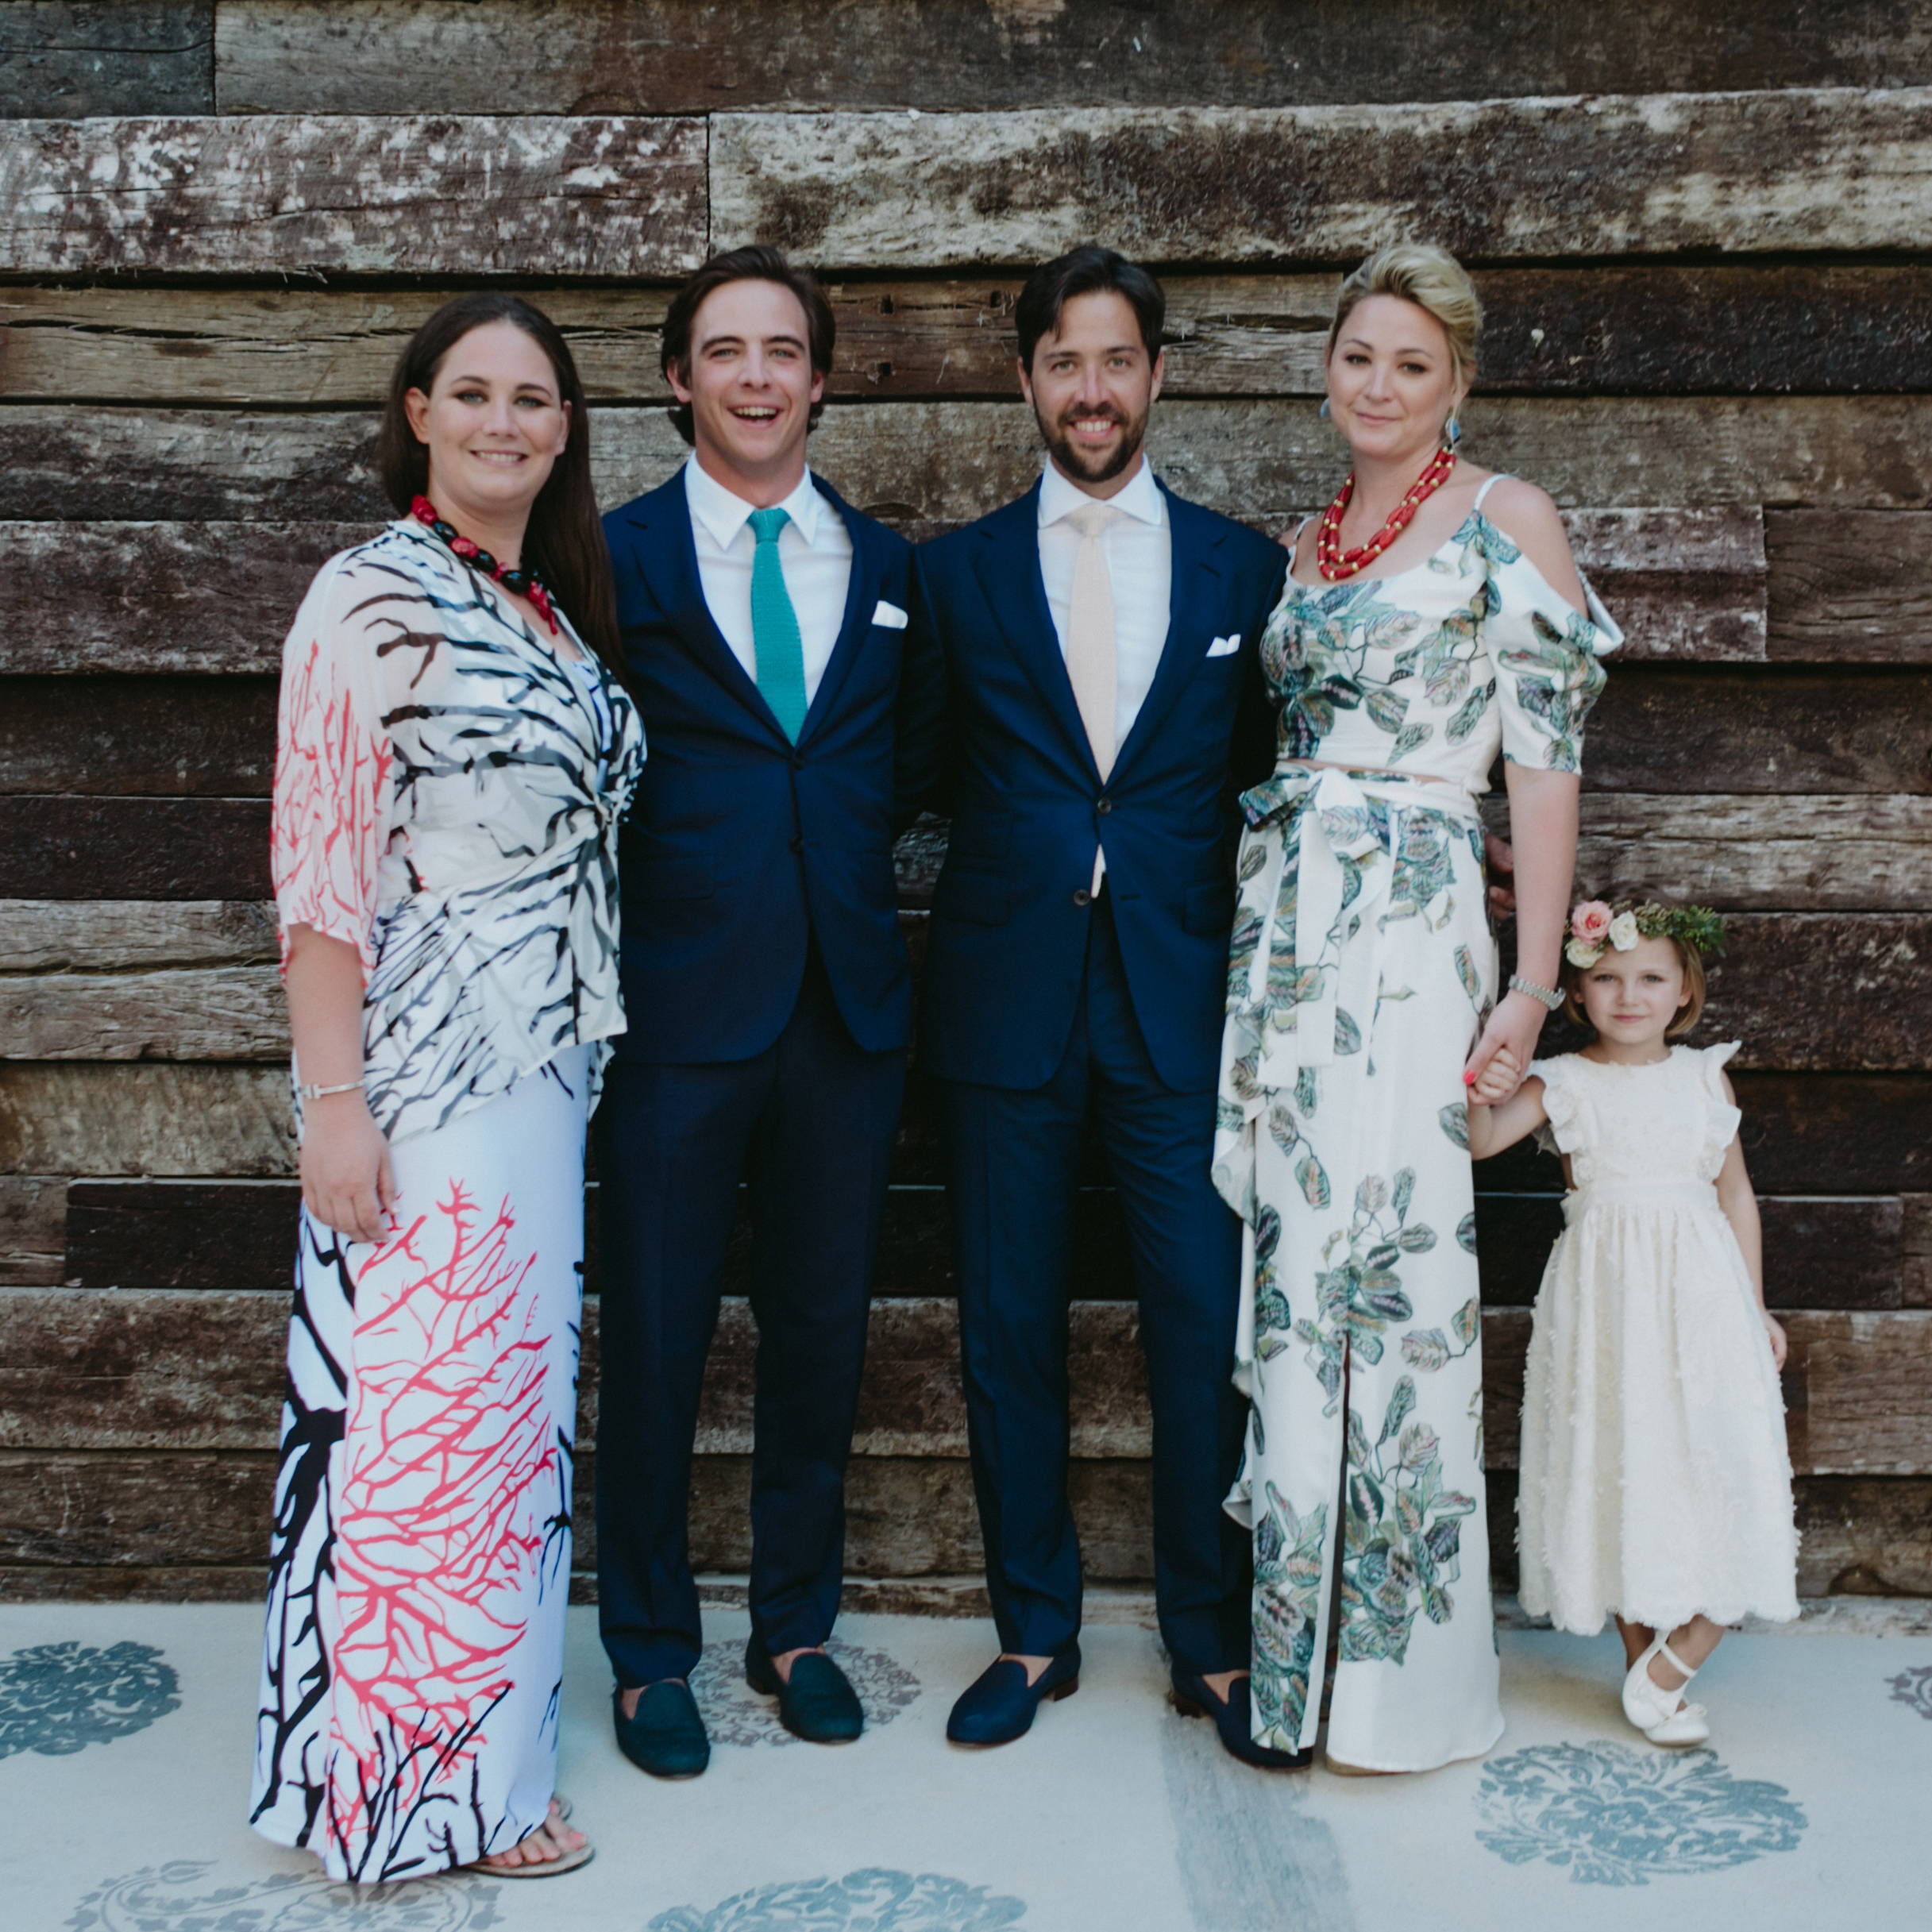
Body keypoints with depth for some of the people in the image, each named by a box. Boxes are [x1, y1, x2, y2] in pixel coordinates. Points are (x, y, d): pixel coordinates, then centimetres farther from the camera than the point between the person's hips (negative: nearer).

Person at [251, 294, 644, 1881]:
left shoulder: (557, 609, 13)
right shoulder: (376, 597, -9)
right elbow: (321, 868, -14)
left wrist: (579, 1055, 14)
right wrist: (333, 1098, -18)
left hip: (541, 1070, 8)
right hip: (424, 1075, -8)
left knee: (509, 1402, 15)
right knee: (422, 1405, -1)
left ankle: (483, 1756, 30)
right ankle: (411, 1785, 15)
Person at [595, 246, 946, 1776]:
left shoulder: (889, 566, 11)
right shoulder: (616, 557, 0)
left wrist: (839, 847, 6)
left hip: (849, 1003, 4)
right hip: (678, 1005, -3)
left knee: (823, 1335, 12)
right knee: (654, 1344, 5)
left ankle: (797, 1625, 30)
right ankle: (651, 1652, 22)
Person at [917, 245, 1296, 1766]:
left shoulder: (1245, 568, 8)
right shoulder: (956, 572, 7)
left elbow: (1268, 780, 8)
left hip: (1181, 998, 0)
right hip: (1008, 997, 1)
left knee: (1207, 1328, 2)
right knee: (1009, 1329, 7)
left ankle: (1214, 1642, 19)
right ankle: (1036, 1631, 24)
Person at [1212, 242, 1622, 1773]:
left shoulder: (1506, 519, 0)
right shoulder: (1306, 544, 17)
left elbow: (1548, 754, -5)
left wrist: (1535, 977, -11)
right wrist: (1264, 936, 11)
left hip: (1413, 931, -6)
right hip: (1281, 928, 6)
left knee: (1398, 1263, -6)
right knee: (1290, 1263, 6)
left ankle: (1410, 1669, 7)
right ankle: (1300, 1639, 19)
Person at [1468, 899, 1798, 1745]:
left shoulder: (1705, 1077, 7)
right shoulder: (1562, 1083, 1)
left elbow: (1735, 1192, 13)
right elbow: (1483, 1139, -11)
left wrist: (1755, 1304, 12)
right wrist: (1486, 1096, -32)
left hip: (1699, 1292, 1)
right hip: (1604, 1293, -1)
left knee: (1719, 1464, -6)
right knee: (1618, 1466, 4)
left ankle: (1665, 1670, 4)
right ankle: (1640, 1656, 19)